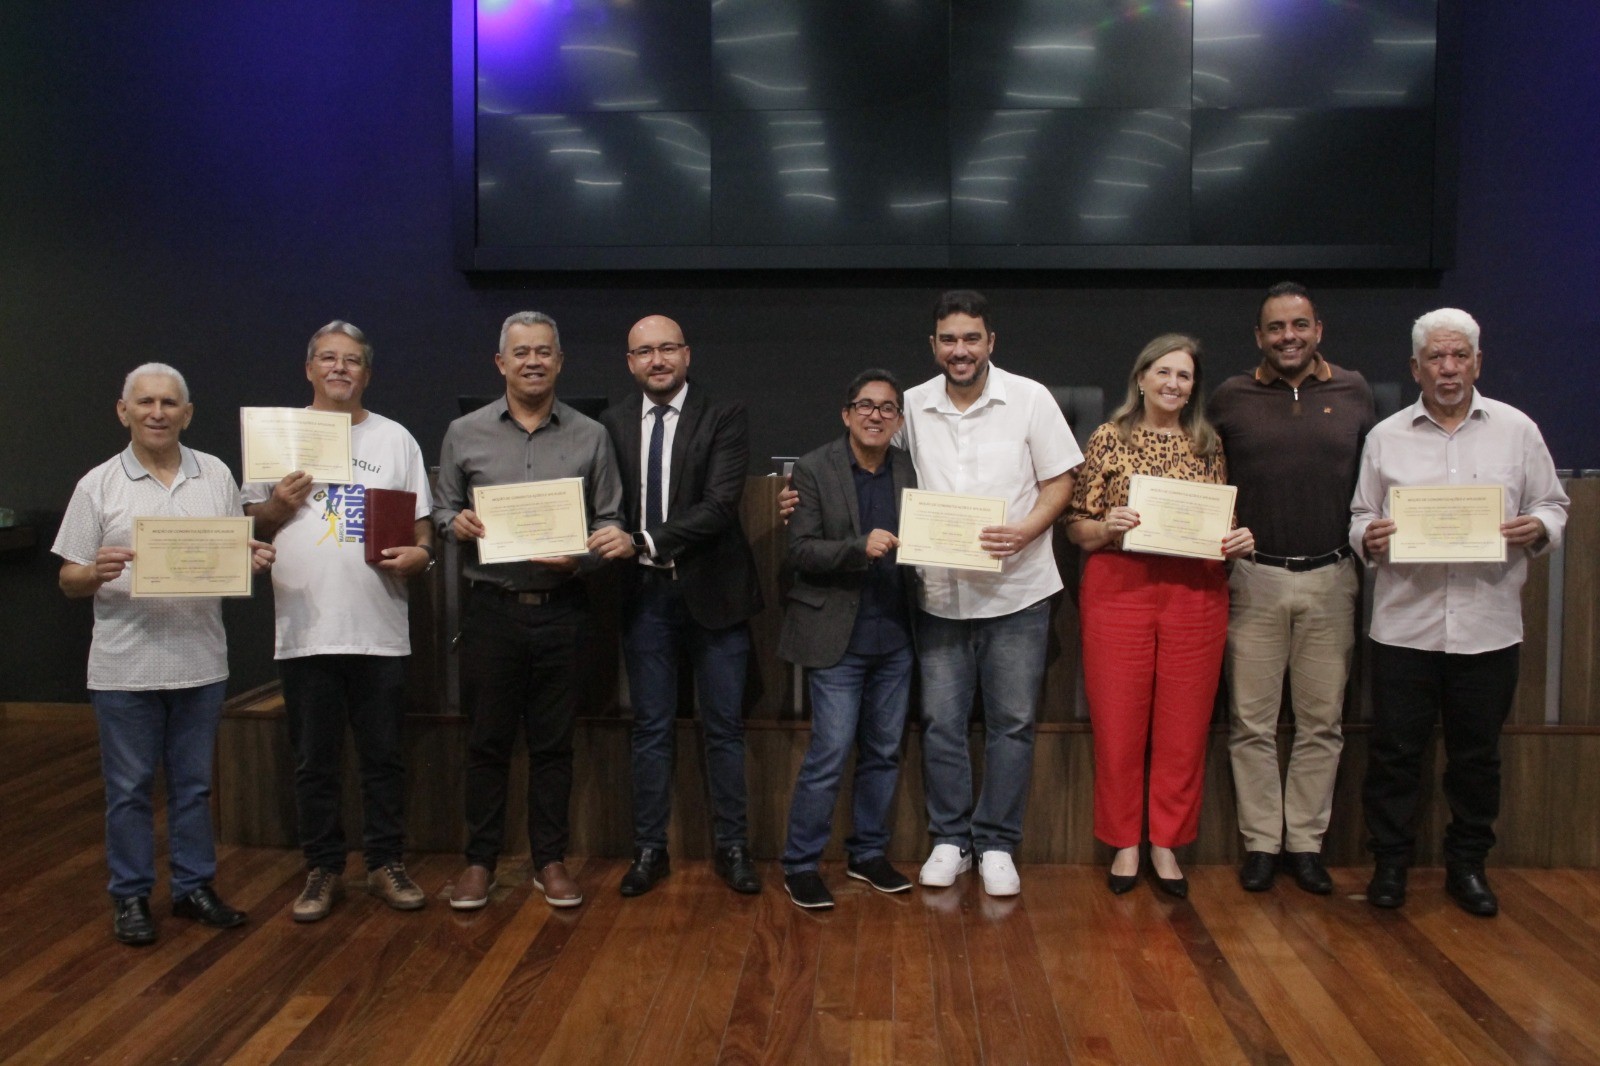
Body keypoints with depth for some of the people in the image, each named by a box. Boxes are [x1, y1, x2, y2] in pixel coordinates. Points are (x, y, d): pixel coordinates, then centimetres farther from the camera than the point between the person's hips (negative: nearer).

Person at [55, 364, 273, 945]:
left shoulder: (216, 476, 7)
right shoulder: (98, 486, 0)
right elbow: (70, 582, 1)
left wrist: (253, 561, -10)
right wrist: (97, 573, -21)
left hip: (200, 661, 2)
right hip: (124, 667, -2)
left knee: (194, 783, 12)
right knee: (129, 788, 7)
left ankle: (194, 886, 24)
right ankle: (130, 896, 21)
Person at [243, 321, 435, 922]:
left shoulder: (394, 439, 10)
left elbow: (422, 522, 9)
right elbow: (251, 522, 10)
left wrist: (419, 553, -11)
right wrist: (279, 505, -10)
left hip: (380, 629, 0)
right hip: (304, 630, 0)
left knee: (384, 757, 8)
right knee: (314, 761, 9)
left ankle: (386, 864, 21)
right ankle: (323, 869, 22)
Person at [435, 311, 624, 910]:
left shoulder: (590, 437, 5)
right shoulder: (465, 433, 5)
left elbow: (610, 520, 5)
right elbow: (442, 509, 11)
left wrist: (580, 557, -13)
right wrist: (456, 523, -11)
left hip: (561, 609, 0)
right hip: (491, 608, 0)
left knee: (553, 742, 8)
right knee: (488, 740, 7)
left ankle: (550, 860, 21)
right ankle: (480, 860, 20)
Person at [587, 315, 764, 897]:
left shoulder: (724, 417, -6)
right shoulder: (613, 422, 6)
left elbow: (720, 505, -17)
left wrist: (642, 541, -23)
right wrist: (608, 546, -9)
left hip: (712, 590, -2)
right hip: (643, 593, 3)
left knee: (724, 727, 8)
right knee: (651, 727, 11)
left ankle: (732, 847, 21)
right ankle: (649, 848, 22)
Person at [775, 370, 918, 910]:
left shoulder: (908, 471, 7)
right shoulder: (814, 469, -5)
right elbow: (800, 550, -10)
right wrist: (860, 547, -23)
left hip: (893, 637, 5)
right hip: (838, 636, -5)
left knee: (883, 752, 13)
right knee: (829, 755, -4)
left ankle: (869, 853, 29)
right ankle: (800, 865, 11)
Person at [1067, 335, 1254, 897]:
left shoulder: (1208, 445, 10)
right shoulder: (1109, 439, 3)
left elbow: (1224, 523, 18)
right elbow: (1077, 528, 3)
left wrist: (1238, 541, -3)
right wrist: (1107, 527, -17)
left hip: (1195, 593, 2)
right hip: (1119, 590, -2)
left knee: (1185, 725, 6)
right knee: (1118, 723, 3)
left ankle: (1166, 843, 21)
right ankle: (1124, 842, 19)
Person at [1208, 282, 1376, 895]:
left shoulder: (1354, 393, 7)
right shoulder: (1231, 398, 3)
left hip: (1330, 579, 1)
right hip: (1253, 579, -1)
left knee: (1322, 720, 7)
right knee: (1252, 722, 3)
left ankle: (1306, 843, 19)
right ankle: (1261, 843, 15)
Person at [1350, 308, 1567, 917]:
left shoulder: (1517, 429, 6)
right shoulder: (1386, 437, 7)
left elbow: (1553, 507, 9)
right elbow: (1361, 517, 9)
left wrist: (1536, 528, -12)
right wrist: (1368, 536, -13)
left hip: (1487, 626, 1)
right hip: (1404, 625, 0)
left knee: (1477, 754, 11)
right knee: (1394, 751, 4)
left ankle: (1467, 866, 27)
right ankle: (1390, 863, 19)